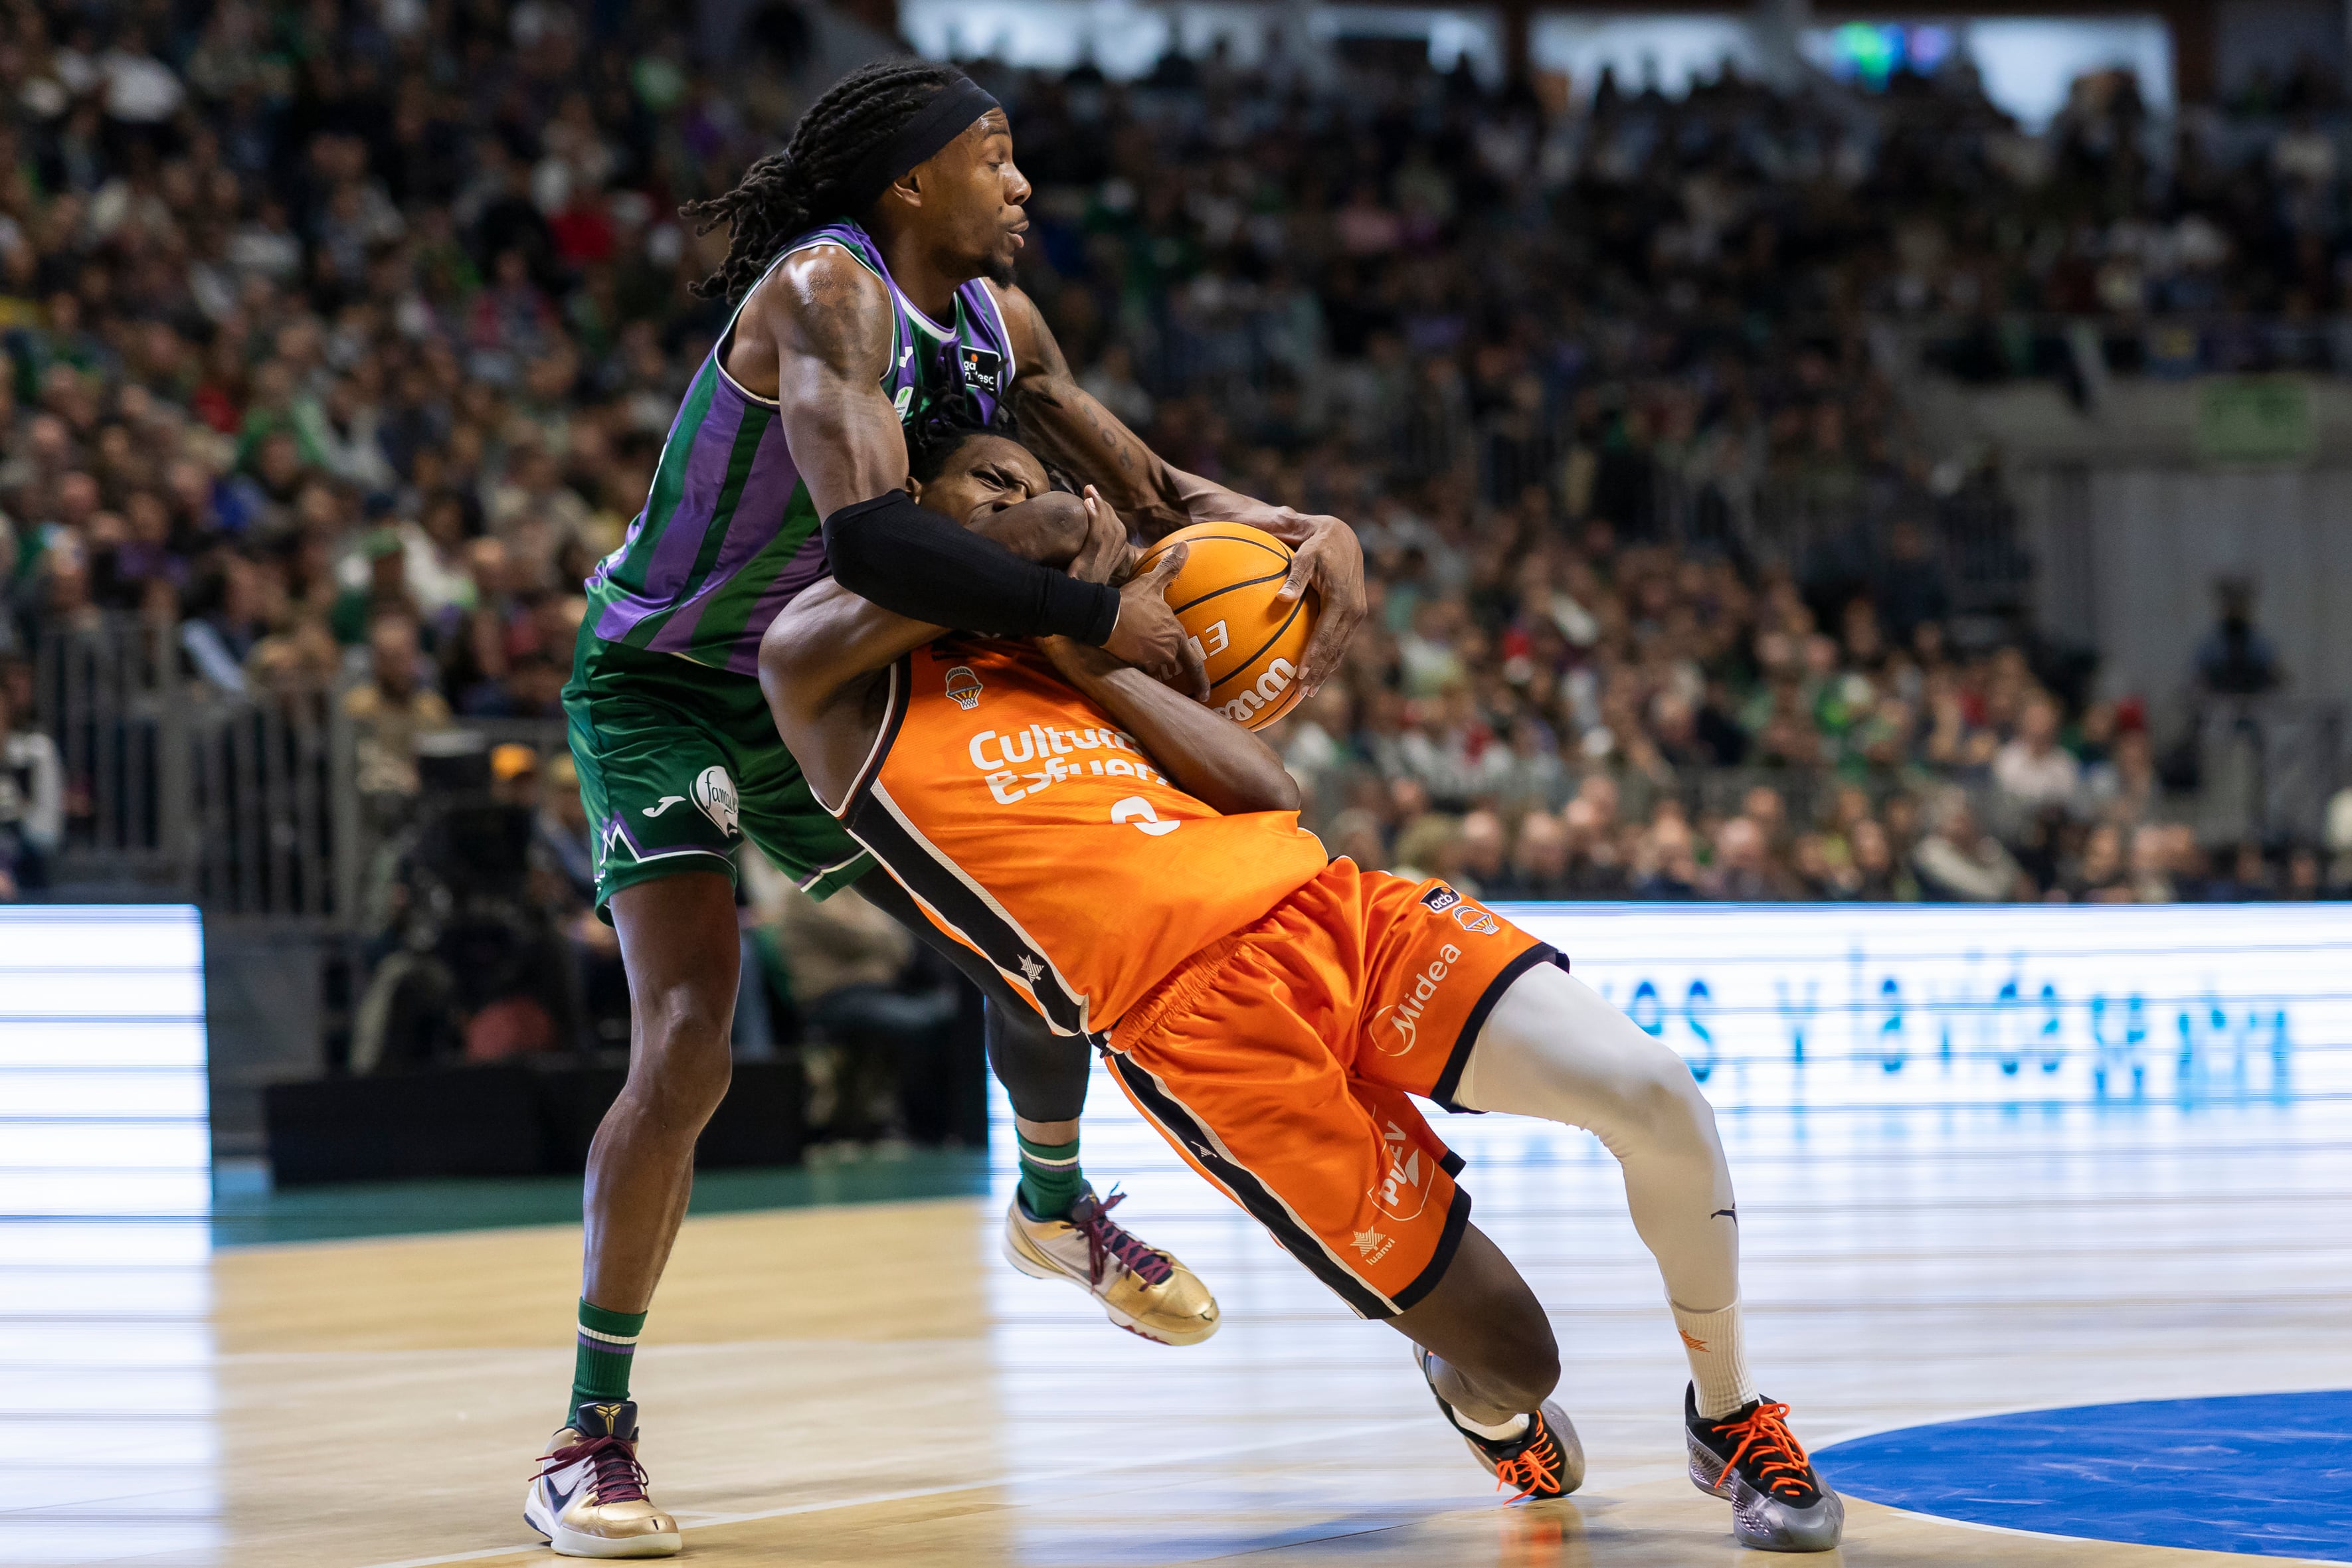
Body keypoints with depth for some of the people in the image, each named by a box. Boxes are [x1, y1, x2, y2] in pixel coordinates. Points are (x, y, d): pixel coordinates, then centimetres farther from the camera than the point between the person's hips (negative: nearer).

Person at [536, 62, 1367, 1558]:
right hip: (662, 691, -8)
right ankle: (593, 1431, -9)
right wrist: (1097, 616, -37)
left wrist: (1307, 530, -13)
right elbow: (871, 535, -43)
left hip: (818, 699, 8)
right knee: (687, 1046, -21)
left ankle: (1059, 1209, 43)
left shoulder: (997, 323, -2)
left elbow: (1149, 489, 7)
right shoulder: (823, 291, -28)